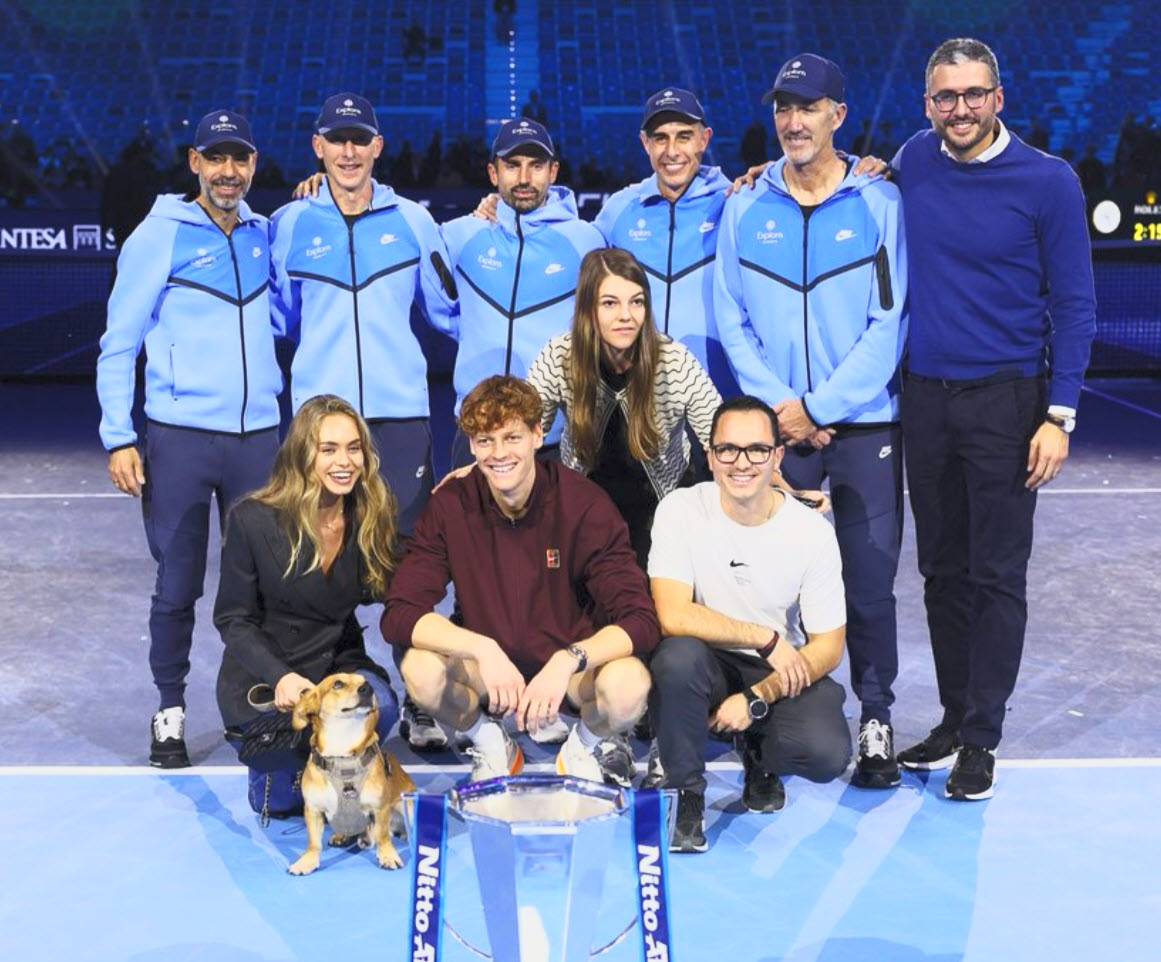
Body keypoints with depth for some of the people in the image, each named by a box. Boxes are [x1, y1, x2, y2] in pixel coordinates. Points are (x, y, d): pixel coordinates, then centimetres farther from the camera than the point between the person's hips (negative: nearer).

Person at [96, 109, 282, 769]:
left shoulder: (265, 235, 11)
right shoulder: (160, 237, -1)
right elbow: (118, 344, -1)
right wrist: (119, 437, -8)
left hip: (260, 435, 4)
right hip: (180, 438, -3)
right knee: (179, 585, 3)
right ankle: (171, 710, 17)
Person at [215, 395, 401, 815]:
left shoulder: (372, 517, -2)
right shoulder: (252, 519, -13)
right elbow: (233, 619, -8)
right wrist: (280, 677, -26)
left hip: (339, 663, 3)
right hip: (262, 676, -3)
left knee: (379, 707, -33)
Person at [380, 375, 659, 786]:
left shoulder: (584, 504, -16)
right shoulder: (451, 506, -11)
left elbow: (639, 620, -20)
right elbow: (399, 614, -17)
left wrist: (567, 661, -38)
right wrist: (483, 649, -33)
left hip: (571, 668, -1)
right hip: (487, 667, 1)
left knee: (629, 684, -34)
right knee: (420, 669, -29)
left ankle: (587, 744, 4)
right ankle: (489, 744, 4)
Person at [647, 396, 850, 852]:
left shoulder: (813, 531, -10)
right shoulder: (680, 510, -13)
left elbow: (828, 646, -6)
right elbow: (673, 616, -23)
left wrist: (757, 699, -17)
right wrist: (767, 639, -21)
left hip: (785, 672, 1)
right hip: (708, 665, -1)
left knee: (828, 754, -27)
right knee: (677, 656, -36)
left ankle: (760, 755, 13)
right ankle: (687, 794, -10)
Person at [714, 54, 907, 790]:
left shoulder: (881, 203, -1)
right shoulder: (746, 210, 6)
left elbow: (890, 323, -6)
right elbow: (732, 321, 4)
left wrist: (820, 406, -11)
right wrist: (778, 405, -8)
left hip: (864, 425, -2)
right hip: (775, 426, 2)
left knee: (869, 580, 0)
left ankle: (876, 718, 14)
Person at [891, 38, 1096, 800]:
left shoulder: (1047, 180, -6)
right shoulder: (912, 165, 4)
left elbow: (1074, 303, -5)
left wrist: (1059, 416, -11)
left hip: (1004, 400, -4)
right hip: (925, 395, 4)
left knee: (997, 575, 0)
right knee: (942, 571, 11)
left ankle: (981, 739, 8)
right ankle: (954, 718, 22)